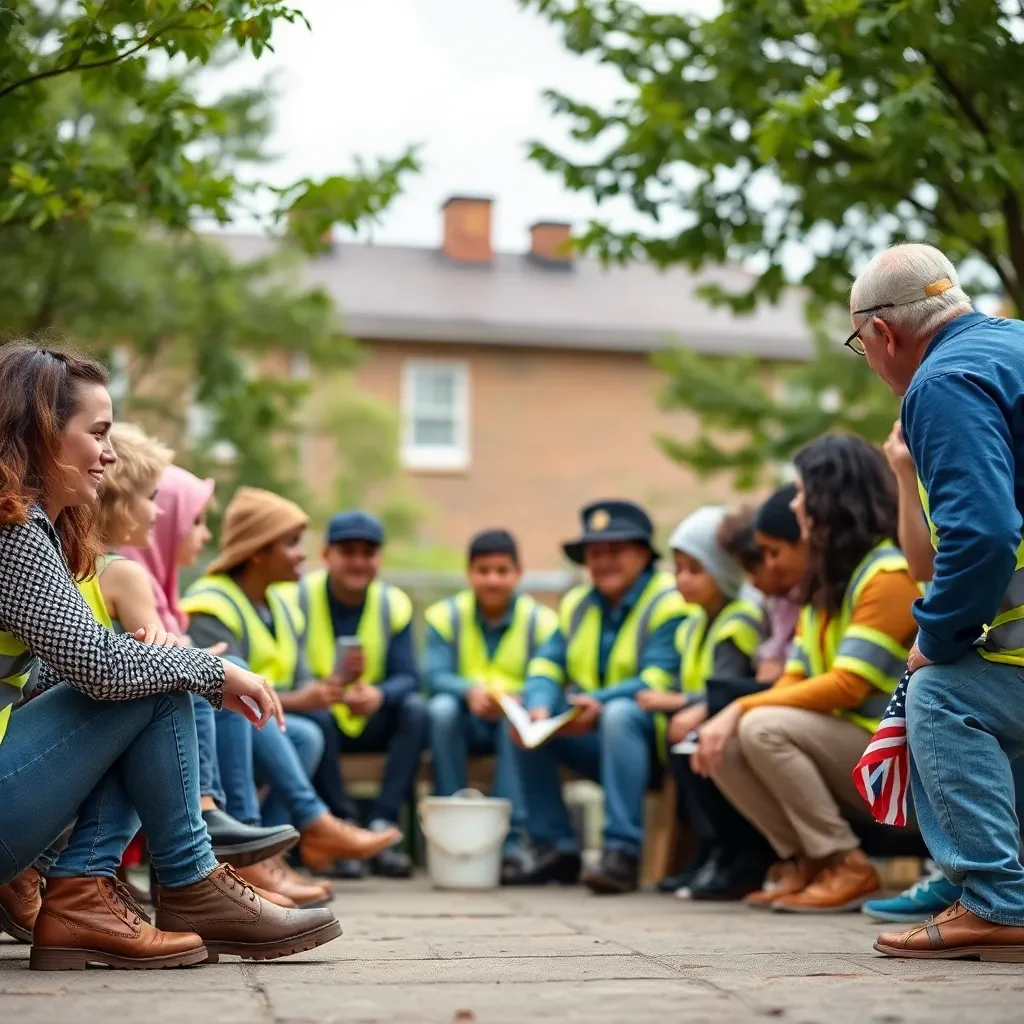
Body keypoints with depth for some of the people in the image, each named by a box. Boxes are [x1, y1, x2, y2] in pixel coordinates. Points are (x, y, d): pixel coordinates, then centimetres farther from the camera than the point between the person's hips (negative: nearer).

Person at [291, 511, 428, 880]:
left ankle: (382, 828, -26)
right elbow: (288, 678, -22)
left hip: (368, 724, 4)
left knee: (415, 708, -22)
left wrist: (379, 695, -35)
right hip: (314, 718, -3)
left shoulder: (394, 604, -1)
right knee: (316, 717, -34)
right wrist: (336, 682, -43)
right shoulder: (299, 597, -12)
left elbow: (407, 678, -10)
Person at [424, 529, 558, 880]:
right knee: (441, 707, -31)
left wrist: (517, 700, -36)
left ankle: (512, 839, -34)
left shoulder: (540, 620, -2)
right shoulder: (444, 616, 0)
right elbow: (434, 676, -14)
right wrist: (470, 691, -36)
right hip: (466, 722, 1)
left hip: (513, 723, -1)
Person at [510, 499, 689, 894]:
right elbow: (546, 665, 2)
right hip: (594, 733, 7)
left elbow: (658, 683, -22)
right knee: (527, 715, -11)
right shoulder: (577, 603, 11)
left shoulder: (668, 603, -11)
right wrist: (539, 708, -20)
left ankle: (623, 852, -36)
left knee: (620, 713, -36)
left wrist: (599, 703, -37)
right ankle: (555, 847, -9)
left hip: (650, 732, -7)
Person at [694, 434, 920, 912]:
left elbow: (847, 686, -21)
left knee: (764, 728, -27)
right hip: (838, 746, 8)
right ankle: (805, 861, -3)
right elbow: (795, 680, 9)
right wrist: (732, 715, -10)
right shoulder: (826, 577, 14)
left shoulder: (889, 574, -14)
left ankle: (847, 867, -17)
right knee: (722, 746, -8)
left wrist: (744, 707, -19)